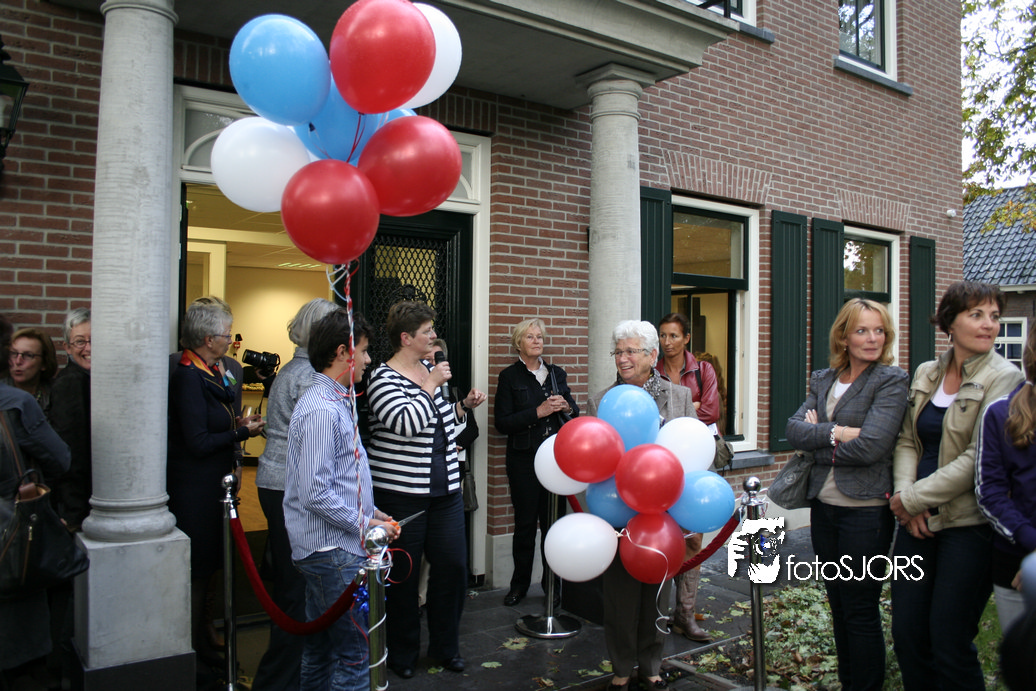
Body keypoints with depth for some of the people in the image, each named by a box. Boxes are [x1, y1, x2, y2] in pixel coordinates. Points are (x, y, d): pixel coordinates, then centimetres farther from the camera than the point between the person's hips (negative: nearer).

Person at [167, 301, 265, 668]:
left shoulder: (208, 373, 11)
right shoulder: (188, 377, -19)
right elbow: (198, 442, -22)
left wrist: (238, 424, 4)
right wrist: (241, 432, -13)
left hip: (210, 486, 10)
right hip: (195, 489, -10)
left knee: (204, 569, 18)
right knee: (196, 571, 1)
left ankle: (200, 641, 31)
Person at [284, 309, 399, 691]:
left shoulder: (337, 401, 14)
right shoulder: (321, 410, -19)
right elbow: (316, 493, -24)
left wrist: (369, 510, 12)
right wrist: (364, 524, -15)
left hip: (330, 549, 10)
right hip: (333, 551, -10)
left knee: (320, 652, 20)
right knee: (354, 658, -3)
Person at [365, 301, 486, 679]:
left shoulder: (431, 369, 11)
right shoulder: (384, 378, -11)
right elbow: (406, 423, -26)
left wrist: (465, 404, 7)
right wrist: (431, 385, -18)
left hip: (445, 488, 7)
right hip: (401, 492, -6)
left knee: (453, 565, 7)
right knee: (403, 573, 7)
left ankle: (445, 645, 26)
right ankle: (402, 653, 25)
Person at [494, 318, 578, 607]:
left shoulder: (557, 373, 13)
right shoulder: (510, 376, 1)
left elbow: (575, 414, 17)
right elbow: (502, 423, -7)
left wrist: (567, 407, -6)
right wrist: (538, 412, -15)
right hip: (524, 460, -3)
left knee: (553, 521, 3)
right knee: (525, 523, 3)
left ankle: (552, 582, 17)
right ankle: (520, 583, 19)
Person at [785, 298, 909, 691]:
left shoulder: (892, 381, -8)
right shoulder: (823, 380, 9)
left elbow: (871, 445, -19)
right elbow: (794, 429, -2)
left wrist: (817, 444, -7)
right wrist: (836, 432, -18)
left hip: (865, 509, -6)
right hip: (824, 505, 6)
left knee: (860, 610, 3)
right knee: (838, 604, 17)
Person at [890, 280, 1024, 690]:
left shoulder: (1003, 379, -8)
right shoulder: (925, 374, 9)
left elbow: (978, 460, -15)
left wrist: (912, 498, -13)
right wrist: (905, 496, -7)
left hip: (968, 522, -5)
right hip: (918, 521, 5)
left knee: (949, 641, 1)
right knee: (906, 634, 9)